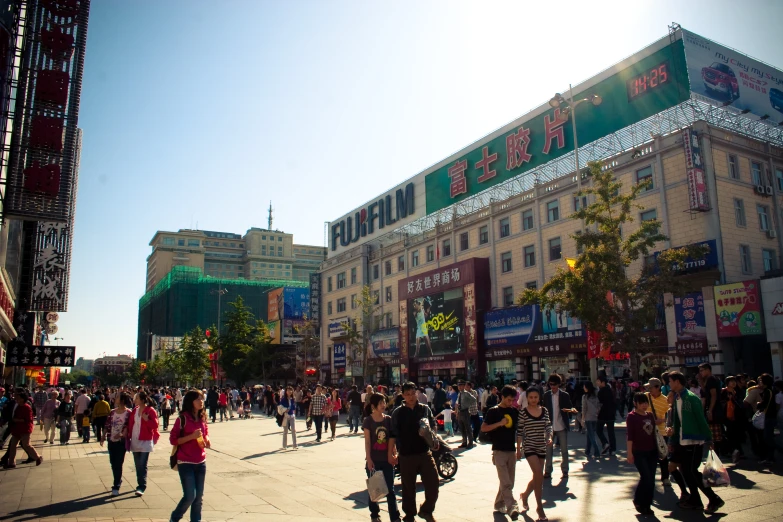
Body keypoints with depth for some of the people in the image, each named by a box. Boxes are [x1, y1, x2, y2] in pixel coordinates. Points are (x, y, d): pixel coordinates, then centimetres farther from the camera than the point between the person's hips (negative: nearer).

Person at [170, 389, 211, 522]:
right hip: (186, 463, -5)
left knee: (199, 496, 8)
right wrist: (191, 436, -22)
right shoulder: (183, 418, -11)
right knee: (190, 496, -6)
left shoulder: (202, 417, 5)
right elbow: (173, 439, -11)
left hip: (201, 462, 5)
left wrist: (207, 440, -1)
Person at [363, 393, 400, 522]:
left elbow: (392, 438, 8)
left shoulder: (388, 419, 3)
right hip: (374, 460, -2)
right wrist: (369, 459, -12)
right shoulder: (368, 420, -6)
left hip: (387, 459, 2)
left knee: (390, 490, 3)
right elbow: (367, 441, -8)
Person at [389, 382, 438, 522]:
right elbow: (393, 434, 0)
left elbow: (433, 426, 14)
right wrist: (391, 453, -5)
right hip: (406, 455, -1)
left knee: (433, 484, -2)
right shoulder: (398, 413, 0)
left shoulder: (425, 409, 6)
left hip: (425, 453, 2)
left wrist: (434, 440, -4)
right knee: (408, 488, 8)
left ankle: (426, 510, 22)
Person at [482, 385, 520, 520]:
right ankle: (513, 508, -14)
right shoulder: (493, 411, -5)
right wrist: (500, 423, -18)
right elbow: (483, 428, -8)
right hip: (499, 451, -5)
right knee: (506, 483, -10)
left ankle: (499, 504, 26)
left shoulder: (515, 411, 8)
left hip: (512, 450, 5)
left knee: (509, 482, 12)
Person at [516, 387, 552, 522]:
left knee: (537, 477, 13)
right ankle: (540, 507, -4)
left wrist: (549, 438, -11)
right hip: (529, 447, -5)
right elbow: (519, 432, -4)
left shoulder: (544, 411, 4)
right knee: (539, 475, -16)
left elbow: (548, 427, 8)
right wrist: (518, 449, -3)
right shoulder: (523, 412, -7)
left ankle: (524, 495, 40)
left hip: (541, 447, 5)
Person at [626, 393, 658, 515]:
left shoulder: (650, 415, 10)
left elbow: (653, 432, 18)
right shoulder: (631, 416, -8)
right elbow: (629, 435, -12)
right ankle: (638, 501, 8)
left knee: (651, 479, 6)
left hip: (652, 452, 6)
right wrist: (630, 453, -16)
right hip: (639, 453, -6)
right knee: (646, 477, -11)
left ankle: (646, 505, 17)